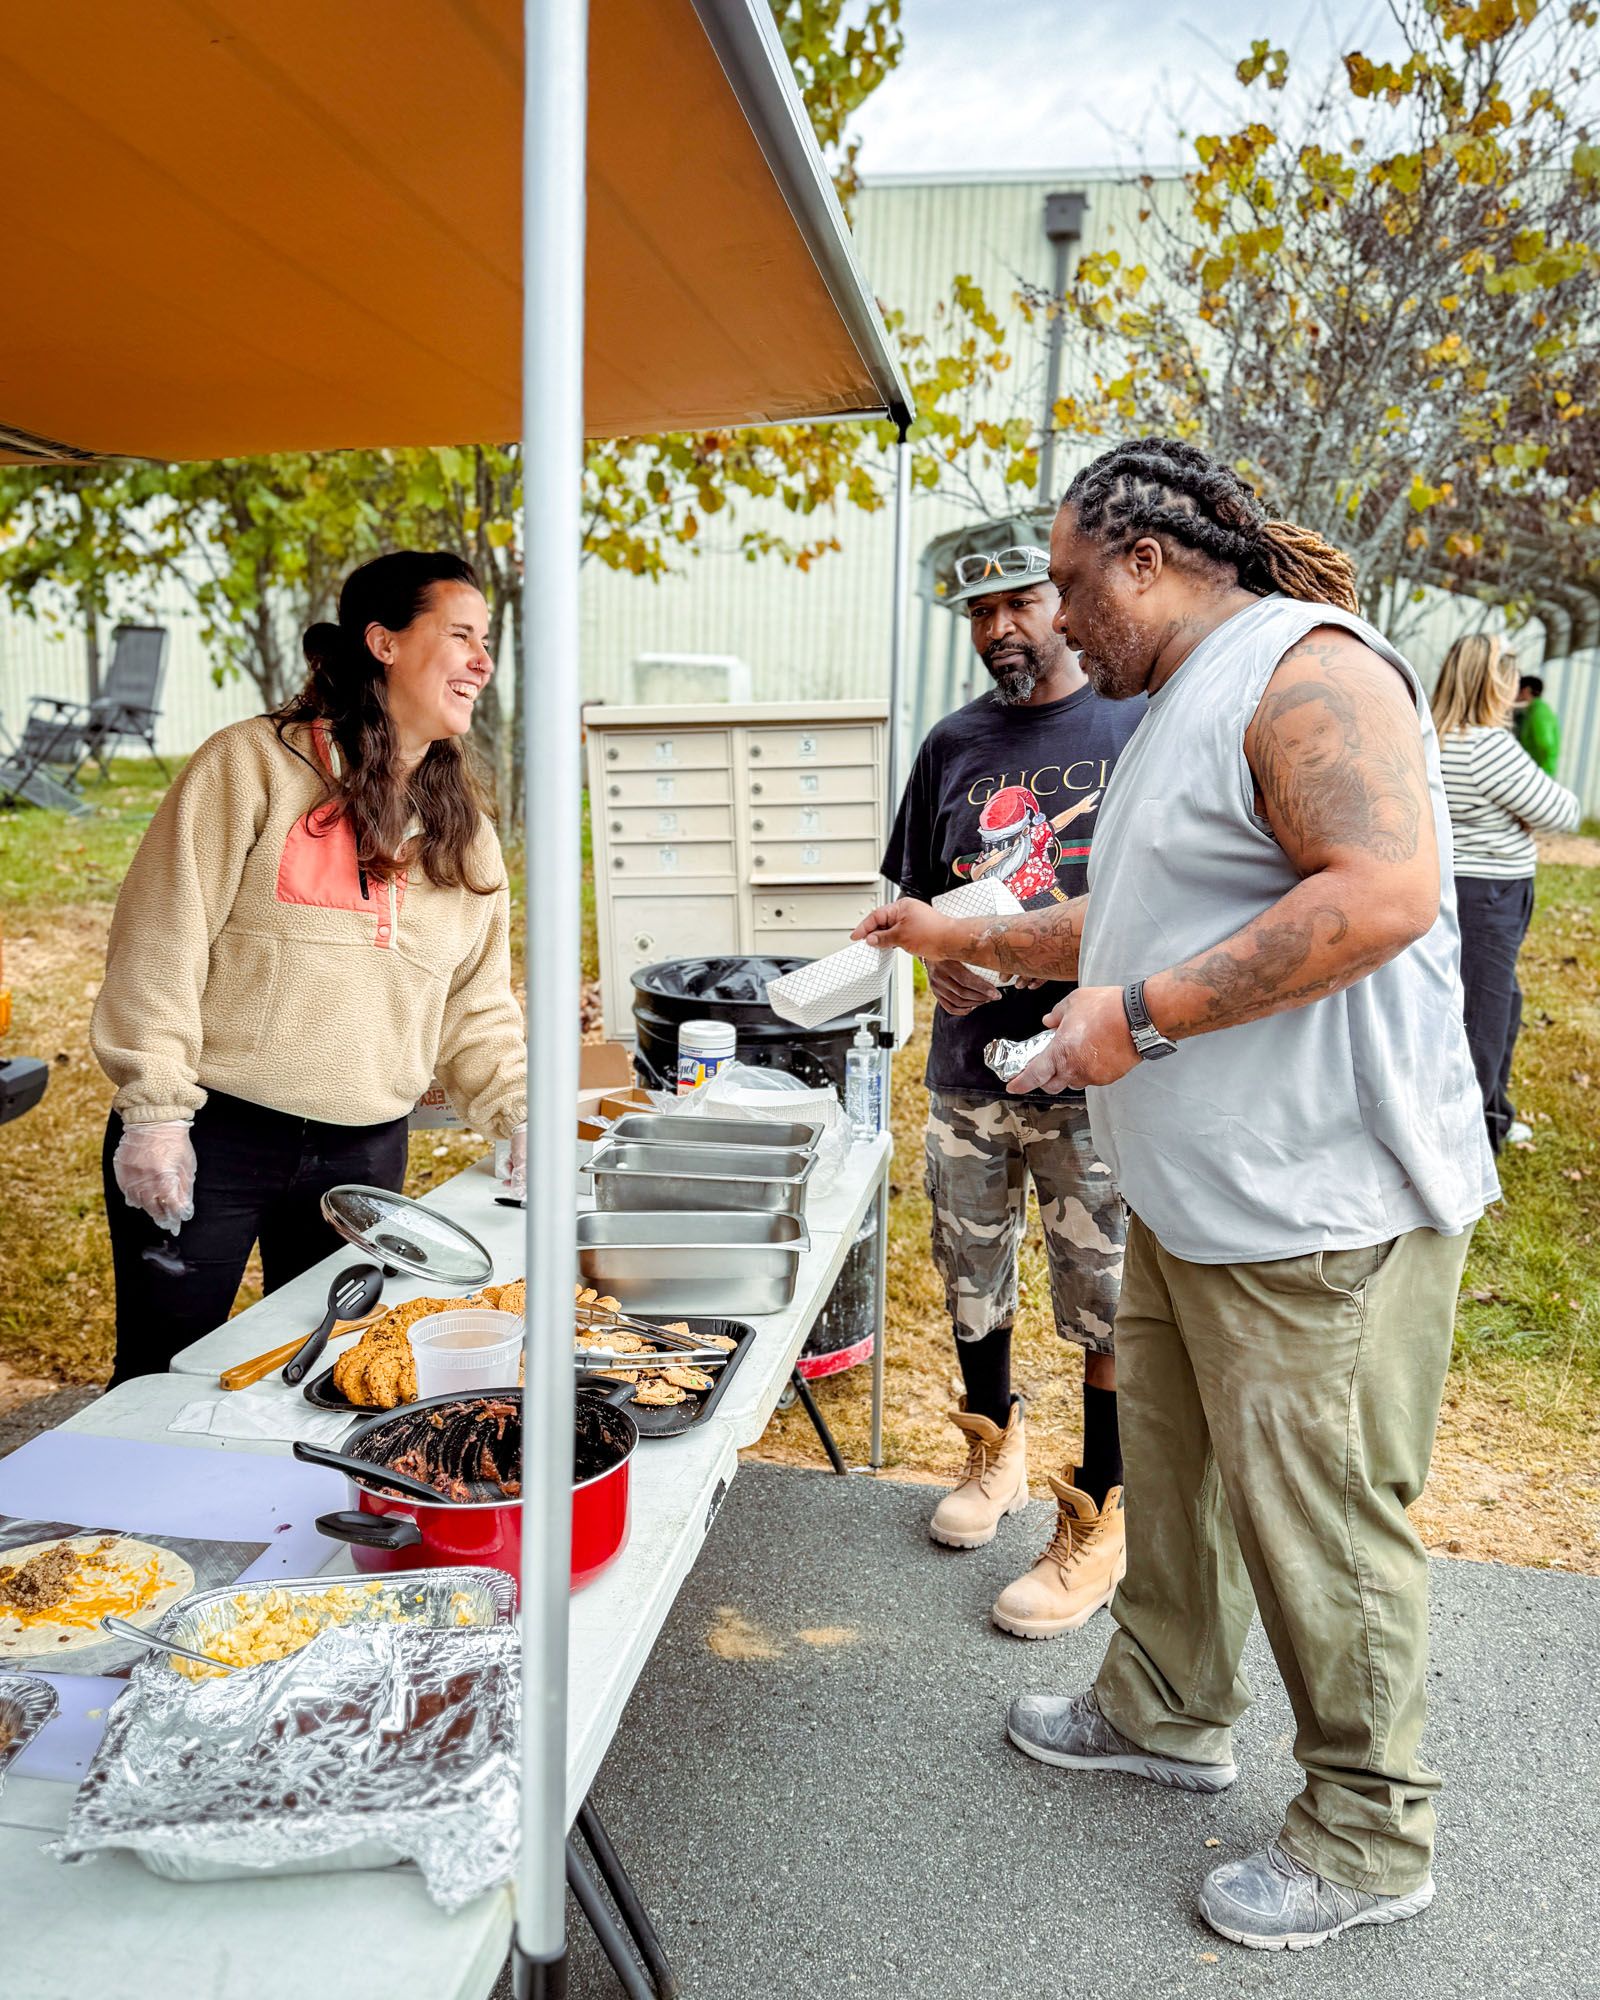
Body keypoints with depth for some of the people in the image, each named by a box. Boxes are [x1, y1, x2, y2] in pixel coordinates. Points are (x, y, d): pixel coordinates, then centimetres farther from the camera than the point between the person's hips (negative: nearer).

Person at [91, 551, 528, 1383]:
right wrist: (154, 1112, -13)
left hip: (365, 1156, 5)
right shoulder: (252, 765, -8)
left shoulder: (464, 832, 9)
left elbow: (475, 1007, 13)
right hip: (213, 1140, -5)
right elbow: (160, 947, -10)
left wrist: (521, 1111, -2)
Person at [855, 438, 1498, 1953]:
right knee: (1169, 1466, 21)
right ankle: (1167, 1708, 41)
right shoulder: (1180, 710, 19)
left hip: (1316, 1206, -10)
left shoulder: (1306, 667, -14)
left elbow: (1386, 890, -27)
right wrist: (962, 938, 27)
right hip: (1187, 1200, 10)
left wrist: (1141, 1014, -24)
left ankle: (1368, 1837, 23)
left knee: (1318, 1519, 2)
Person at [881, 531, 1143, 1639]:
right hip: (970, 1063, 5)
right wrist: (937, 952, -5)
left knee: (1109, 1307, 3)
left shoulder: (1140, 726, -4)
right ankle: (996, 1446, 43)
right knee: (973, 1284, 17)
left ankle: (1100, 1519, 22)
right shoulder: (955, 744, 9)